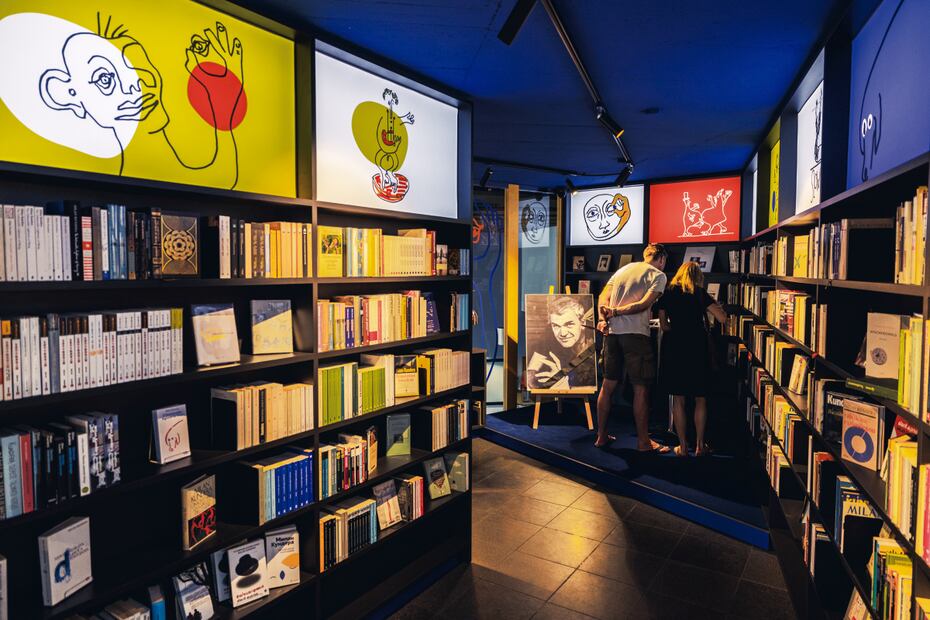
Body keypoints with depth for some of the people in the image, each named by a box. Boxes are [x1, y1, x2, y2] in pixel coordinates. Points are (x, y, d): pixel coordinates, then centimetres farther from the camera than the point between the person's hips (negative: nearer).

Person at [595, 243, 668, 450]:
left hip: (612, 332, 6)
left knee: (608, 385, 12)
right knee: (641, 388, 2)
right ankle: (643, 441, 8)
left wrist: (604, 319, -4)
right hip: (636, 333, -6)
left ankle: (601, 435, 20)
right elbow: (644, 304, -13)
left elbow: (602, 297, 8)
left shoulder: (623, 269, 18)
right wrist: (615, 312, -10)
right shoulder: (658, 275, 2)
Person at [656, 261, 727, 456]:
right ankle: (700, 445, 15)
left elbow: (663, 325, 3)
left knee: (678, 399, 7)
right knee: (700, 399, 11)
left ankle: (683, 447, 9)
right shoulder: (700, 293, -1)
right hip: (697, 349, -1)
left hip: (674, 350, 1)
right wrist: (710, 304, 10)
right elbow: (723, 318, -7)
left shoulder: (668, 293, 5)